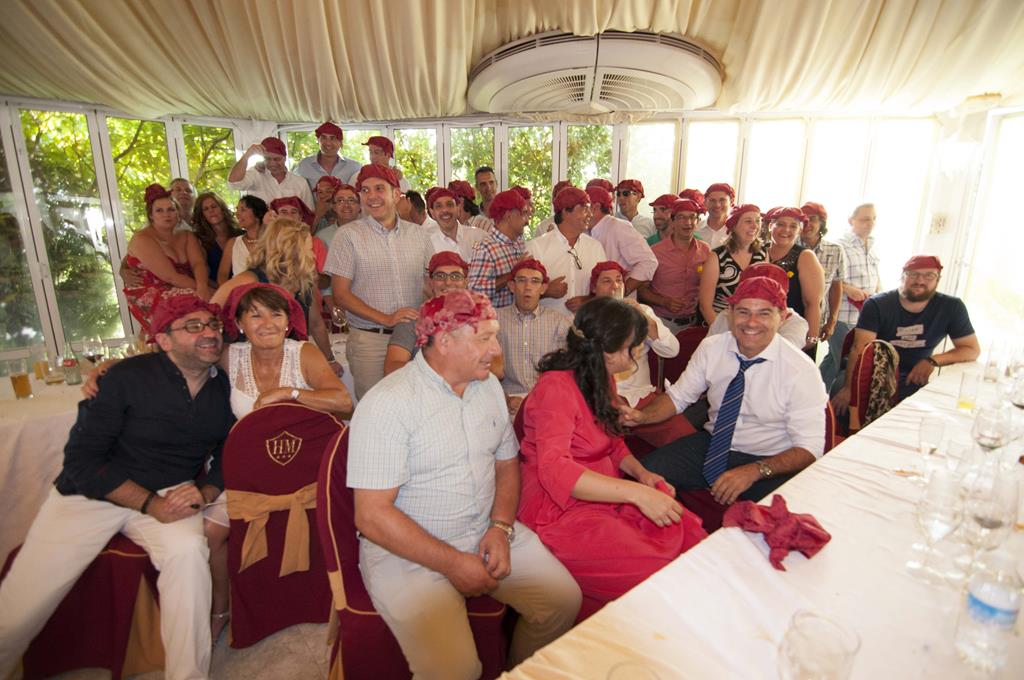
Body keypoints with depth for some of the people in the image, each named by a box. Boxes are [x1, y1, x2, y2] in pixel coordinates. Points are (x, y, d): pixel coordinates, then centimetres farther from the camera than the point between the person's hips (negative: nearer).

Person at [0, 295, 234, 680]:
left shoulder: (223, 388, -3)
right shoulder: (129, 376, -13)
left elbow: (228, 458, 7)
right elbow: (81, 458, -12)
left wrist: (204, 492, -14)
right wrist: (150, 504, -21)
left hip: (173, 494, 2)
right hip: (93, 491, -1)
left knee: (189, 551, -30)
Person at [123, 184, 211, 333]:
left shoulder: (186, 236, 10)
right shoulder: (142, 239, -9)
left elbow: (198, 264, -8)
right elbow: (171, 276, -17)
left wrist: (202, 287, -28)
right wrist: (202, 290, -22)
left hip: (182, 291, 6)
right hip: (150, 298, -6)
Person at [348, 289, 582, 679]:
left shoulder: (488, 386, 4)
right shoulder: (387, 404, -18)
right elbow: (372, 516, -19)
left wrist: (501, 527, -4)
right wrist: (452, 563, -17)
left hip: (486, 532, 6)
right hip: (407, 549, -6)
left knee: (564, 599, -5)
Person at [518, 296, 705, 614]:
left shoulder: (600, 379, 12)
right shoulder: (557, 386, -18)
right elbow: (554, 470, -28)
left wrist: (641, 473, 0)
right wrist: (636, 493, -31)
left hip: (607, 496, 9)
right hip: (562, 510, -8)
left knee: (694, 539, -8)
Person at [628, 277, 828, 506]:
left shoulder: (801, 370, -15)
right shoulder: (711, 348, -5)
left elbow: (809, 449, -15)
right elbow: (678, 396, 4)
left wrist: (754, 471, -30)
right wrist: (643, 416, -17)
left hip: (768, 463, -3)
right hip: (712, 445, 4)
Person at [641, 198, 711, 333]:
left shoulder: (705, 250, 1)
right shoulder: (655, 251, -9)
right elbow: (642, 289, -3)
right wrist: (665, 302, -17)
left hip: (693, 322, 3)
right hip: (662, 322, -3)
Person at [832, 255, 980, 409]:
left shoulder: (951, 307, -2)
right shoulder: (877, 305, -12)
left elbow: (972, 349, 2)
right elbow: (860, 348, -22)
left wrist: (933, 361, -18)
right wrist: (849, 387, -35)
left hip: (914, 379, 2)